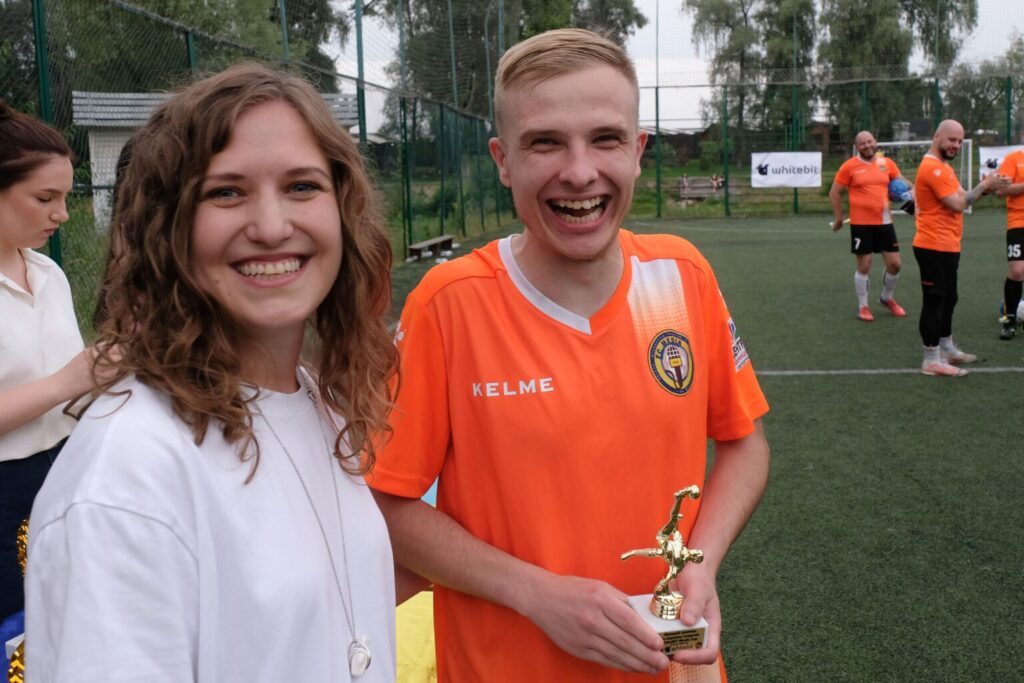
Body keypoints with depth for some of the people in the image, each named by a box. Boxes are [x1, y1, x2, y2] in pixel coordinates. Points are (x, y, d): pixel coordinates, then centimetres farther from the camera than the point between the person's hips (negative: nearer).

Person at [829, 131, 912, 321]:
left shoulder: (886, 163, 4)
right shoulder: (849, 166, -6)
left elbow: (901, 180, 14)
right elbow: (834, 193, 0)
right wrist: (838, 217, 1)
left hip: (885, 222, 4)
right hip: (861, 224, -4)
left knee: (894, 264, 6)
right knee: (864, 266, 3)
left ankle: (887, 298, 31)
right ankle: (862, 306, 18)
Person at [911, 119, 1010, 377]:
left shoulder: (943, 166, 18)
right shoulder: (932, 167, -16)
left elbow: (960, 196, 12)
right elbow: (958, 204, -20)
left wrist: (985, 186, -3)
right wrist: (984, 185, -10)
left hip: (947, 247, 11)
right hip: (935, 247, -11)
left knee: (948, 299, 19)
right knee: (935, 301, -6)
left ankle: (947, 349, 31)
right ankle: (932, 360, 0)